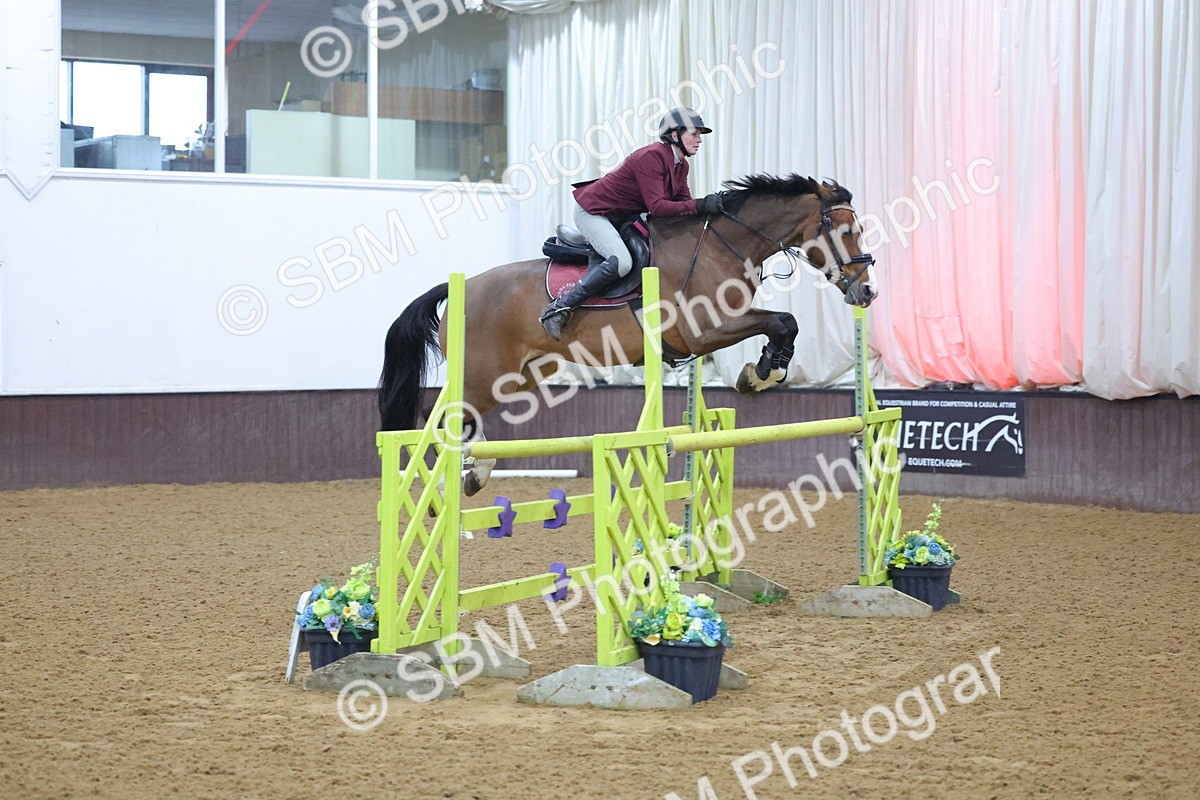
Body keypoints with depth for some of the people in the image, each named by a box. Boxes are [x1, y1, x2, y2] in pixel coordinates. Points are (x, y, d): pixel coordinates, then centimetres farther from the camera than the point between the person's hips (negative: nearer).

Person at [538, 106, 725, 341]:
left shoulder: (680, 165, 5)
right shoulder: (651, 157, -26)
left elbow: (683, 202, 3)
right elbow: (657, 206, -32)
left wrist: (709, 205, -16)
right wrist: (699, 206, -35)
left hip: (622, 216, 10)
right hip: (592, 212, -10)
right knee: (621, 262, -29)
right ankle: (558, 309, -26)